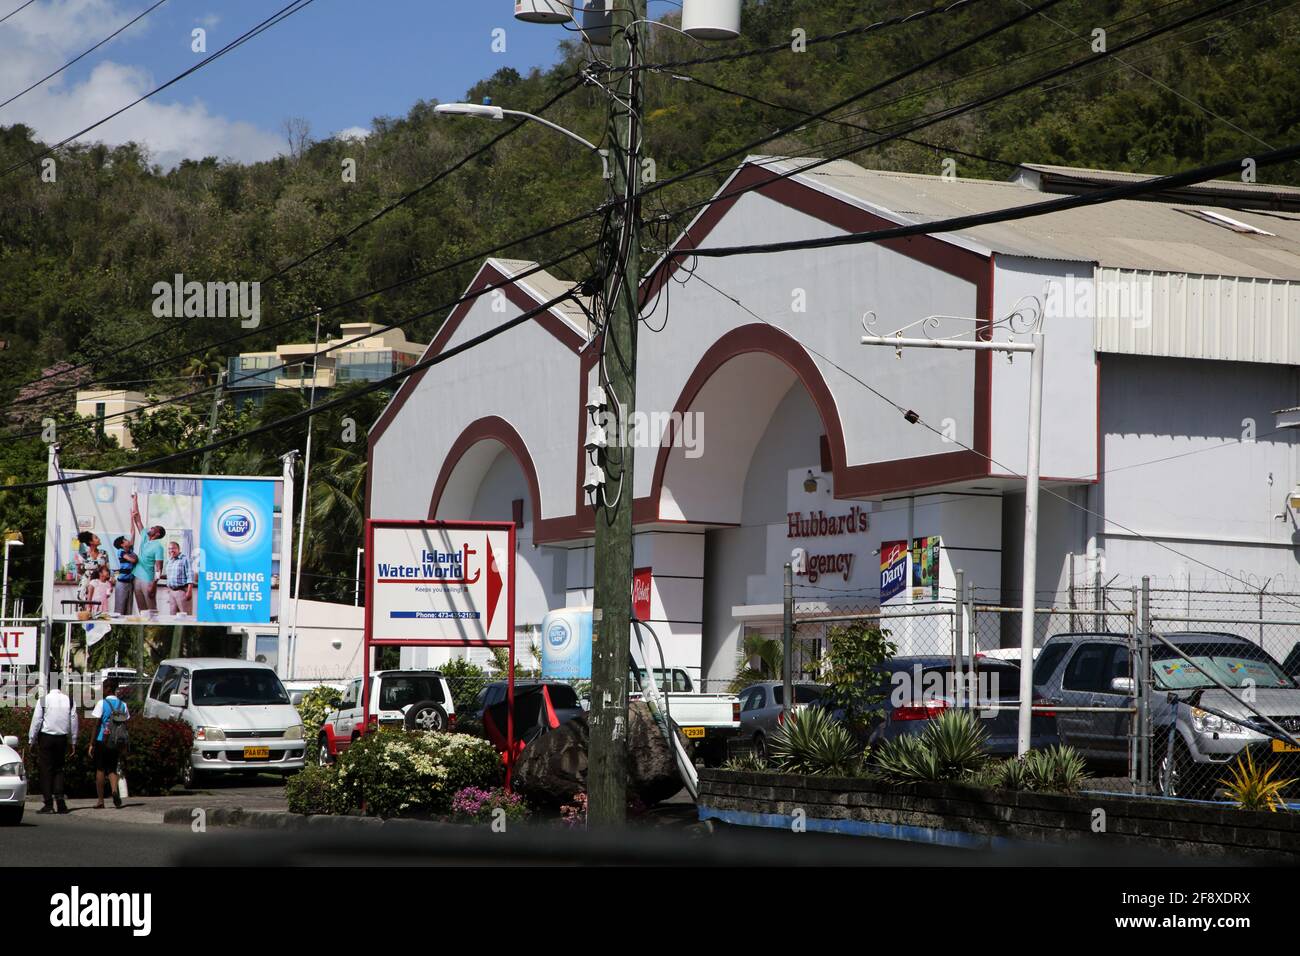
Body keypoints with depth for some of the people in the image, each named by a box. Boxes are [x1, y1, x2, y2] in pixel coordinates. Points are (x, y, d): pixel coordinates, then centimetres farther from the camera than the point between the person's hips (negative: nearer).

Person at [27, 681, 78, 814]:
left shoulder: (43, 700, -8)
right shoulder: (69, 701, 2)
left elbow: (36, 720, -7)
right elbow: (74, 722, 6)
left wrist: (32, 740, 2)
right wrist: (72, 742, 14)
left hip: (46, 737, -3)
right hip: (62, 738, 3)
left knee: (46, 770, 0)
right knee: (58, 769, 14)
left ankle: (48, 804, -3)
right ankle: (59, 797, -4)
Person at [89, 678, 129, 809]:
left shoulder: (102, 703, -8)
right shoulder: (123, 705, 6)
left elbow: (97, 725, -9)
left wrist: (91, 744, -6)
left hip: (102, 740, -4)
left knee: (100, 770, 5)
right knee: (112, 769, 12)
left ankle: (100, 801, 5)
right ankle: (114, 791, -15)